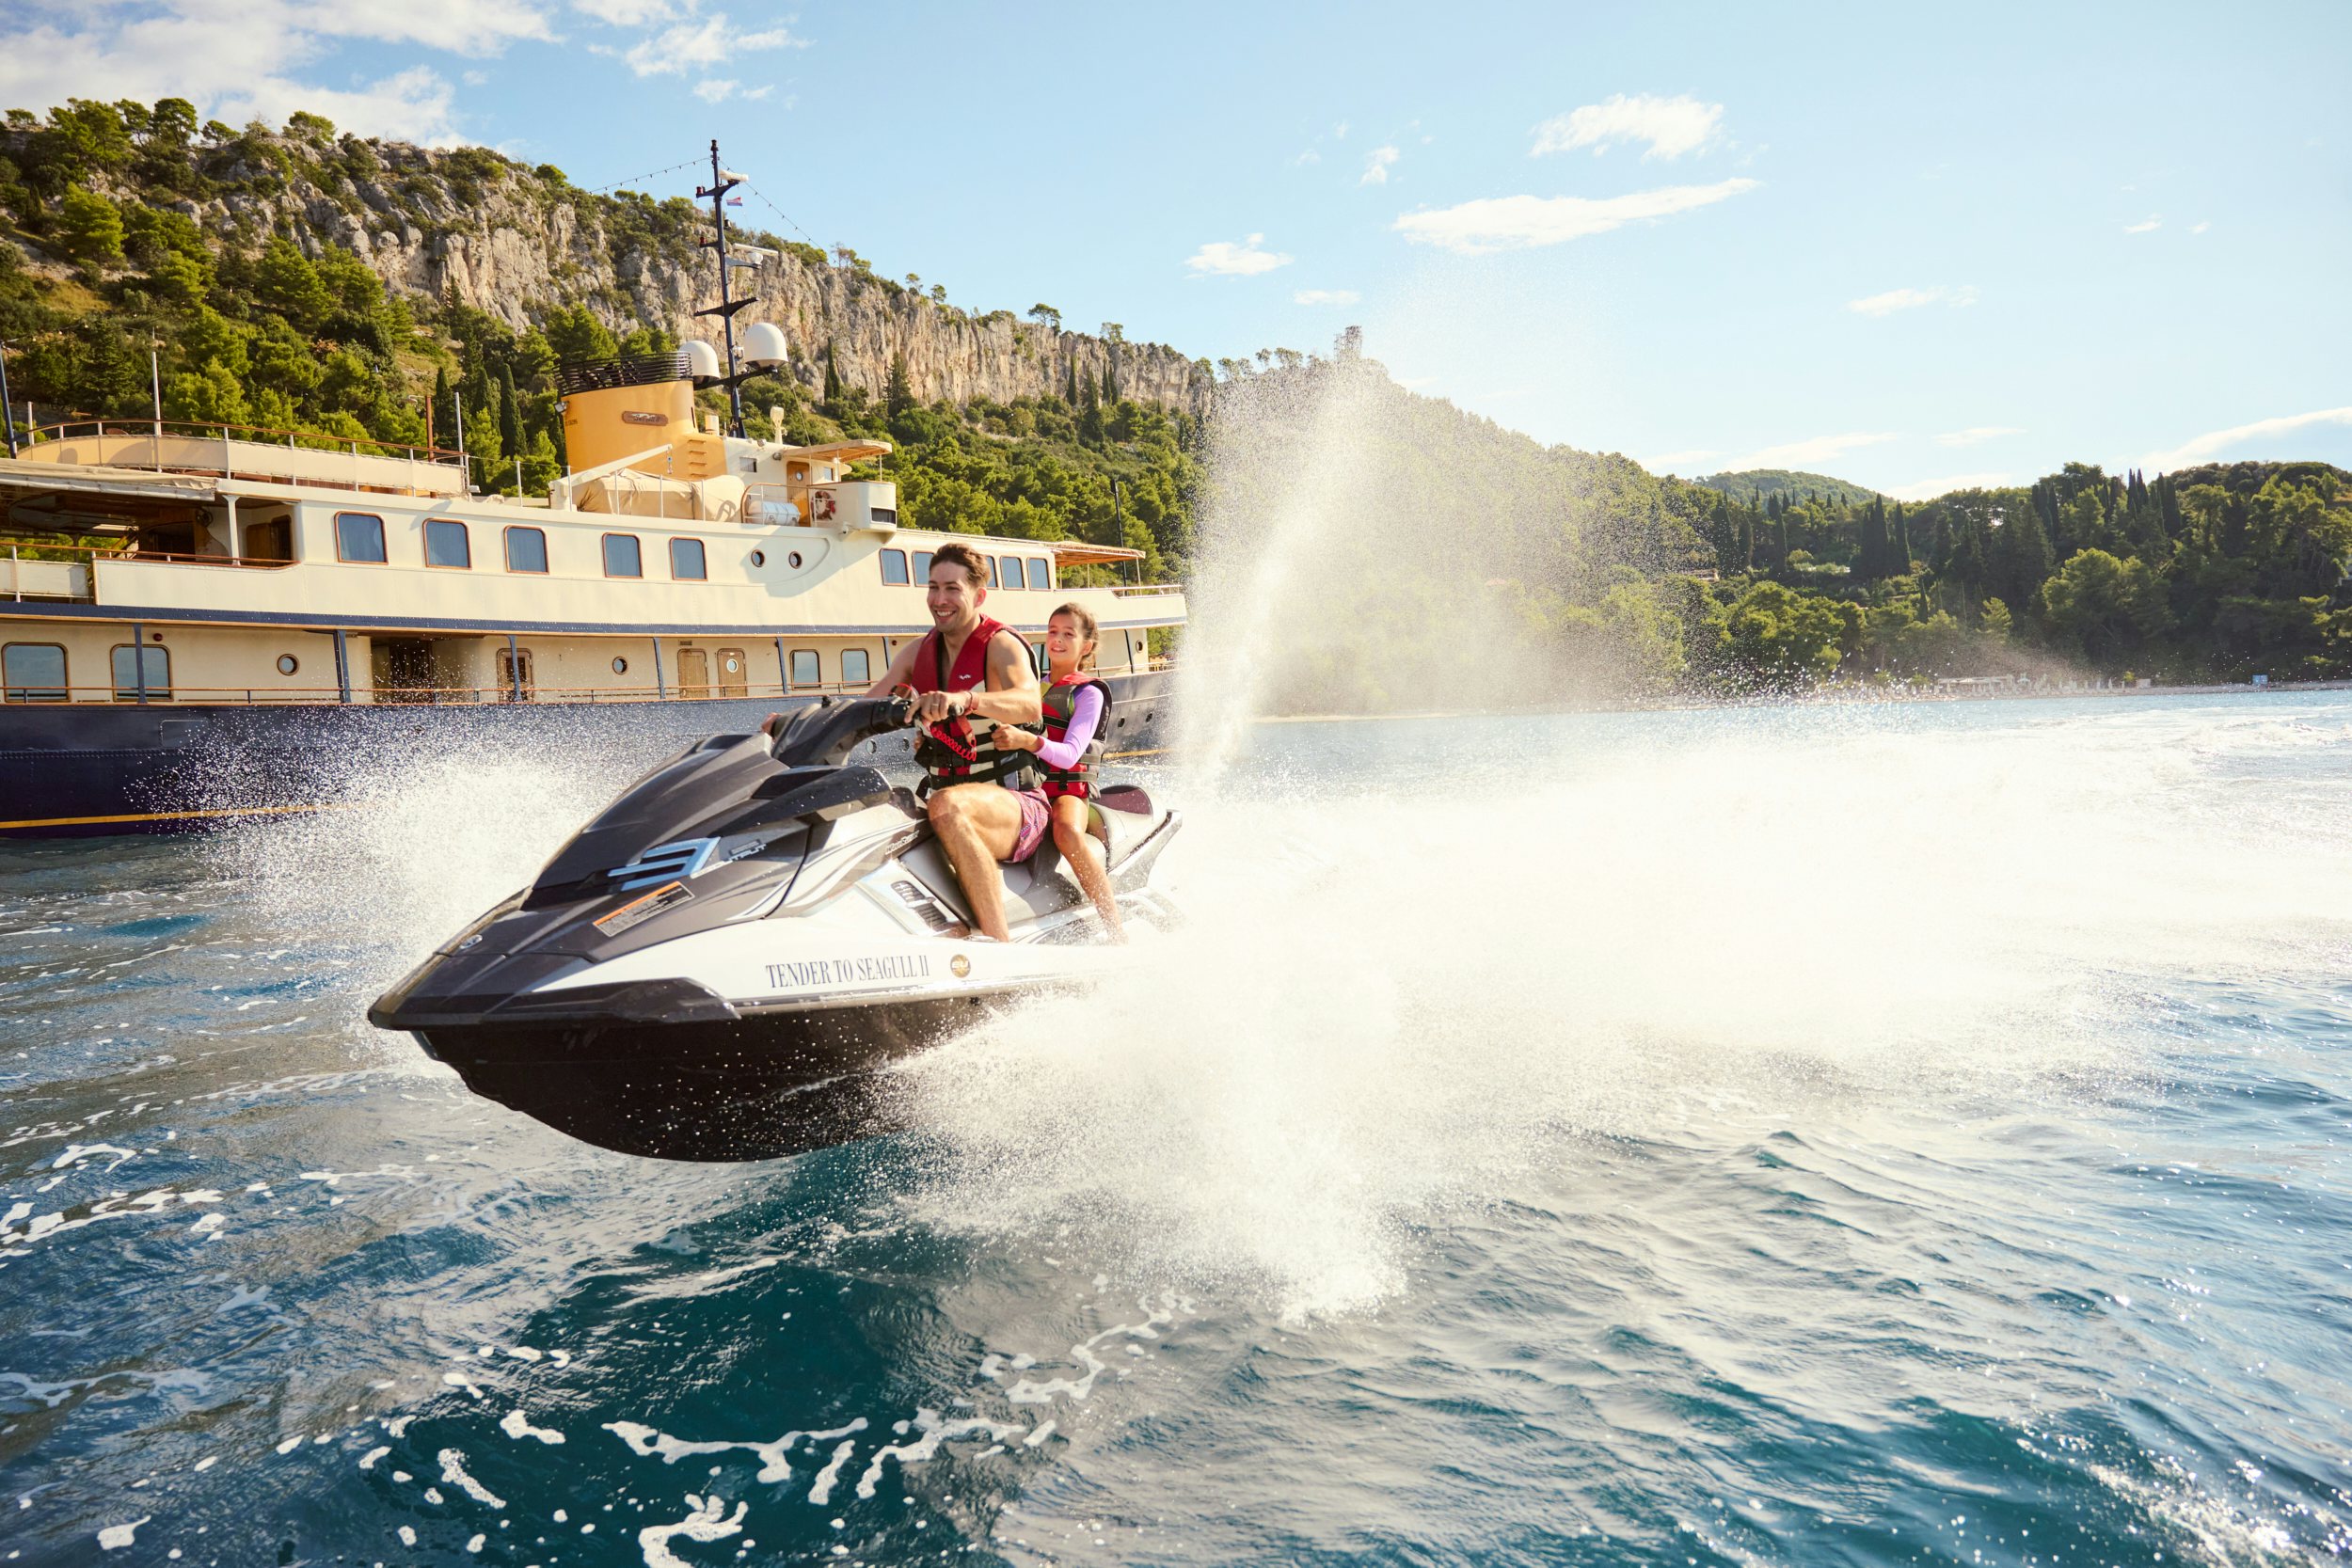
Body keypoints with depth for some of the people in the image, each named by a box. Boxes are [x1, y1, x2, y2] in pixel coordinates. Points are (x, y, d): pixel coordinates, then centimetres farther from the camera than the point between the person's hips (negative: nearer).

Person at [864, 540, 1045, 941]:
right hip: (945, 795, 7)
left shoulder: (1001, 644, -9)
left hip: (1014, 806, -7)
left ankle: (1000, 943, -38)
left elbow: (1028, 705, -30)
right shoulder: (919, 651, 12)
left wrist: (963, 700, -49)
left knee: (947, 806, -38)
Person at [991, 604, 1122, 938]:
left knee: (1067, 832, -39)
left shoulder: (1089, 693, 2)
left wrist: (1026, 740, -34)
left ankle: (1117, 931, -36)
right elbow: (1002, 732, 27)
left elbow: (1069, 754, -14)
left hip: (1068, 788, -6)